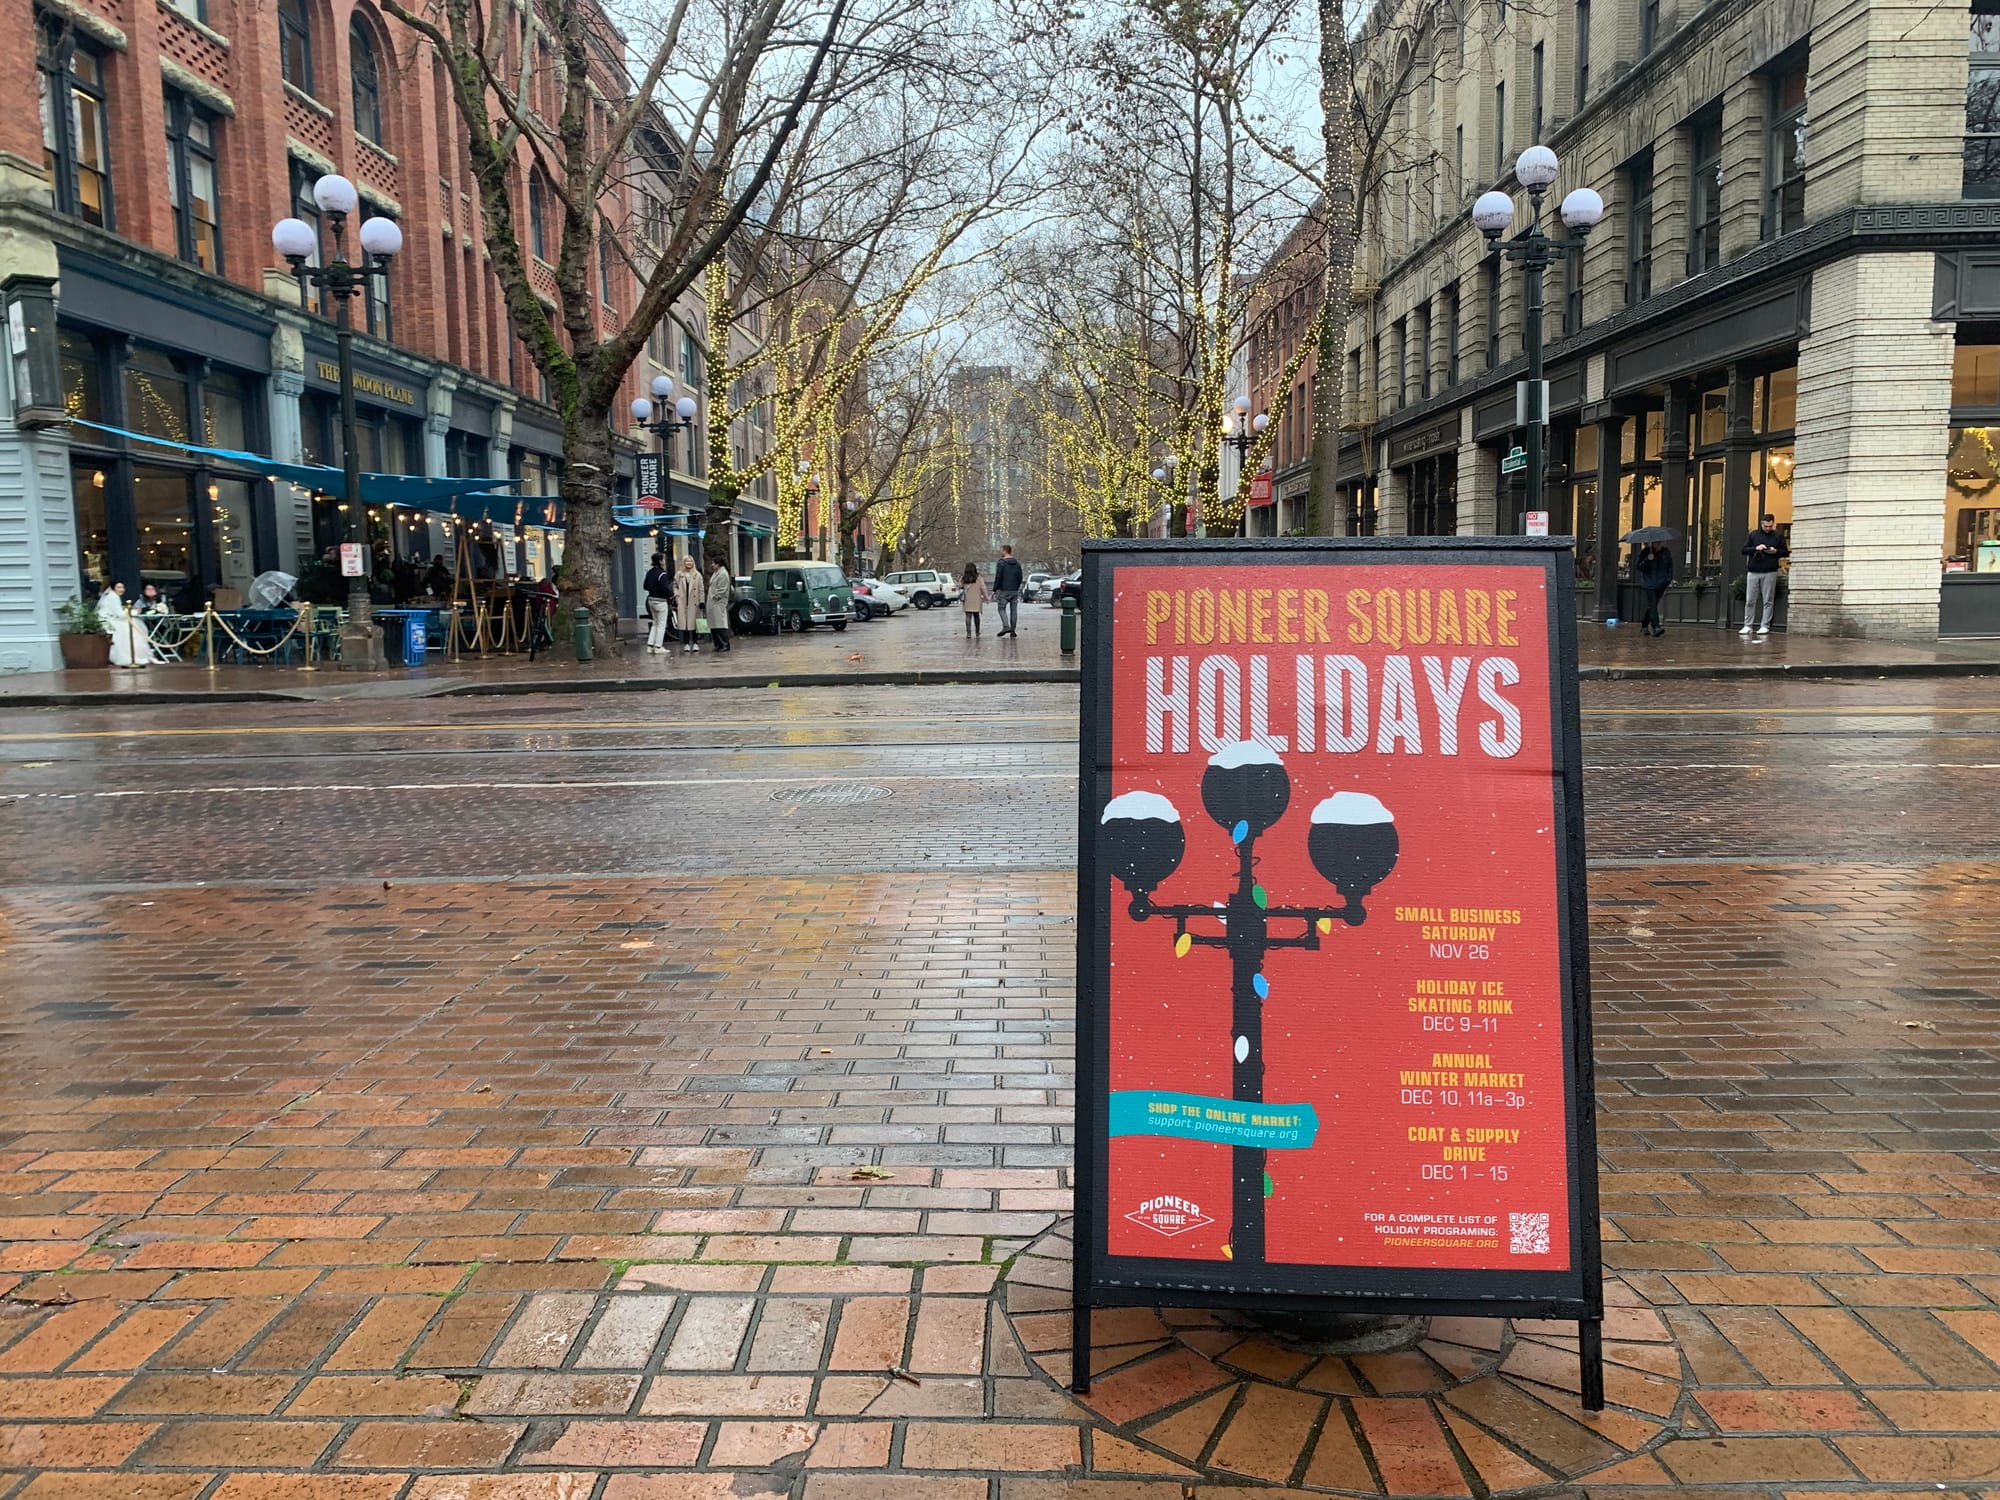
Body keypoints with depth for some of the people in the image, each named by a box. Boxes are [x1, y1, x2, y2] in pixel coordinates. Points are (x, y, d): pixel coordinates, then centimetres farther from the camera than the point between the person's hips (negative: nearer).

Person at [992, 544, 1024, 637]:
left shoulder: (1002, 562, -10)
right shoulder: (1017, 562, 9)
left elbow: (998, 577, -13)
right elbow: (1020, 577, 11)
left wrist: (994, 590, -7)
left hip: (1003, 591, -5)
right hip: (1014, 591, 5)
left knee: (1002, 608, 3)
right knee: (1013, 610, 7)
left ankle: (1006, 626, -16)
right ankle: (1013, 630, 7)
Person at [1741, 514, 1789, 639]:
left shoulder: (1778, 536, 7)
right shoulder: (1754, 534, 10)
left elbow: (1786, 552, 8)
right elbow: (1744, 550, 6)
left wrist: (1775, 551, -12)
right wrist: (1755, 548, -11)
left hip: (1769, 573, -1)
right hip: (1753, 572, 2)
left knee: (1768, 601, -1)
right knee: (1750, 601, 1)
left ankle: (1765, 626, 2)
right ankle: (1748, 626, 6)